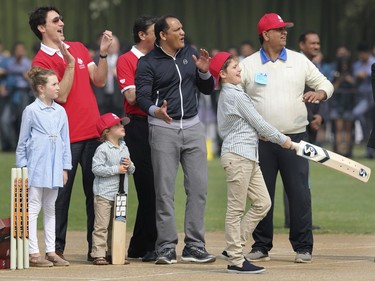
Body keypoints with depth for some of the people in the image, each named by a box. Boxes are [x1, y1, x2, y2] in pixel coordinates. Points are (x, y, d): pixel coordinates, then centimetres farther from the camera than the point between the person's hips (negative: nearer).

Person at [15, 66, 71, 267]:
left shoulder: (60, 111, 9)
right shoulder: (31, 111, -5)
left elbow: (65, 141, 13)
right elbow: (22, 141, -2)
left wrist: (65, 167, 10)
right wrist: (22, 167, -4)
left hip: (54, 167, 6)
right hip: (36, 166, -6)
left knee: (51, 209, 11)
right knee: (33, 209, -2)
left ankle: (51, 251, 15)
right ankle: (33, 253, -2)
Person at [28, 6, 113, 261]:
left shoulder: (79, 49, 14)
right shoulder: (42, 61, -5)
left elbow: (99, 80, 9)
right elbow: (61, 95, -14)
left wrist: (103, 54, -3)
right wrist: (69, 64, -19)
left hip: (93, 132, 6)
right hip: (66, 137, -5)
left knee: (97, 192, 6)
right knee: (61, 194, -3)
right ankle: (57, 248, 2)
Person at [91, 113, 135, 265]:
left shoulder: (124, 148, 12)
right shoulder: (102, 149, -11)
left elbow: (131, 170, 17)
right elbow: (96, 168, -18)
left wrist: (129, 166, -6)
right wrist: (116, 169, -19)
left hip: (120, 194, 7)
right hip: (104, 194, -7)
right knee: (101, 225, -8)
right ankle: (98, 254, -8)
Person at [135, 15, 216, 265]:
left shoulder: (192, 54, 10)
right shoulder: (148, 62, -4)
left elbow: (207, 90, 14)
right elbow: (142, 96, -10)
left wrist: (204, 73, -7)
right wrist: (155, 110, -31)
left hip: (193, 128, 4)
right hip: (163, 129, -4)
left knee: (199, 188, 1)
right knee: (165, 191, -2)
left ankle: (194, 246, 7)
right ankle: (166, 247, 2)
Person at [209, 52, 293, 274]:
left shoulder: (227, 94, 17)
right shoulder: (235, 95, -13)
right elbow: (259, 123, -11)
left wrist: (258, 133, 6)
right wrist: (283, 139, -1)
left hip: (248, 156, 10)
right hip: (238, 155, -10)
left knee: (263, 203, 9)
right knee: (236, 209, -4)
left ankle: (233, 248, 13)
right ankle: (236, 260, -1)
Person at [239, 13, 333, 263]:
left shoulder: (299, 61, 7)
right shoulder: (248, 65, 3)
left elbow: (325, 83, 11)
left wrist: (320, 93, -10)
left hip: (295, 137, 0)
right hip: (261, 140, 0)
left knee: (299, 193, -2)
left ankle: (303, 247, 6)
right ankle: (261, 246, 14)